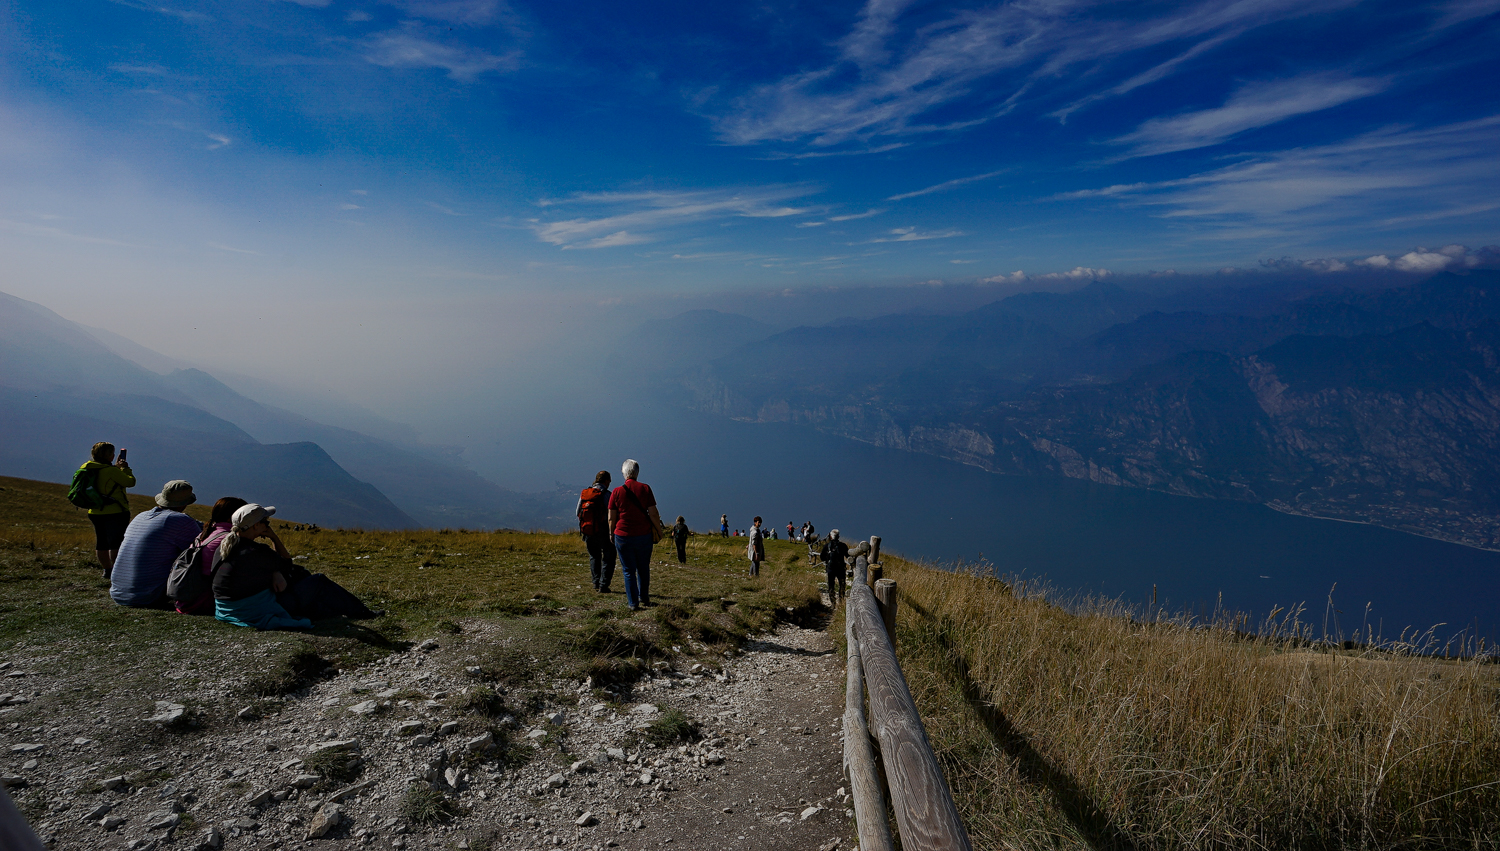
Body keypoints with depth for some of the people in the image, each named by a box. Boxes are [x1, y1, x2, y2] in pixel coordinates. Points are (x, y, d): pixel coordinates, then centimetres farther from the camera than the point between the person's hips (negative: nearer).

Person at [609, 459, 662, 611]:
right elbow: (653, 514, -5)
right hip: (643, 536, 1)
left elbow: (611, 519, 0)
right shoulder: (645, 488, -4)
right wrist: (659, 530, 7)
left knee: (628, 570, 8)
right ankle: (644, 598, 28)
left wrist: (612, 534, 14)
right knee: (643, 569, 17)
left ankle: (633, 603, 8)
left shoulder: (617, 492, -3)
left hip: (623, 536, -1)